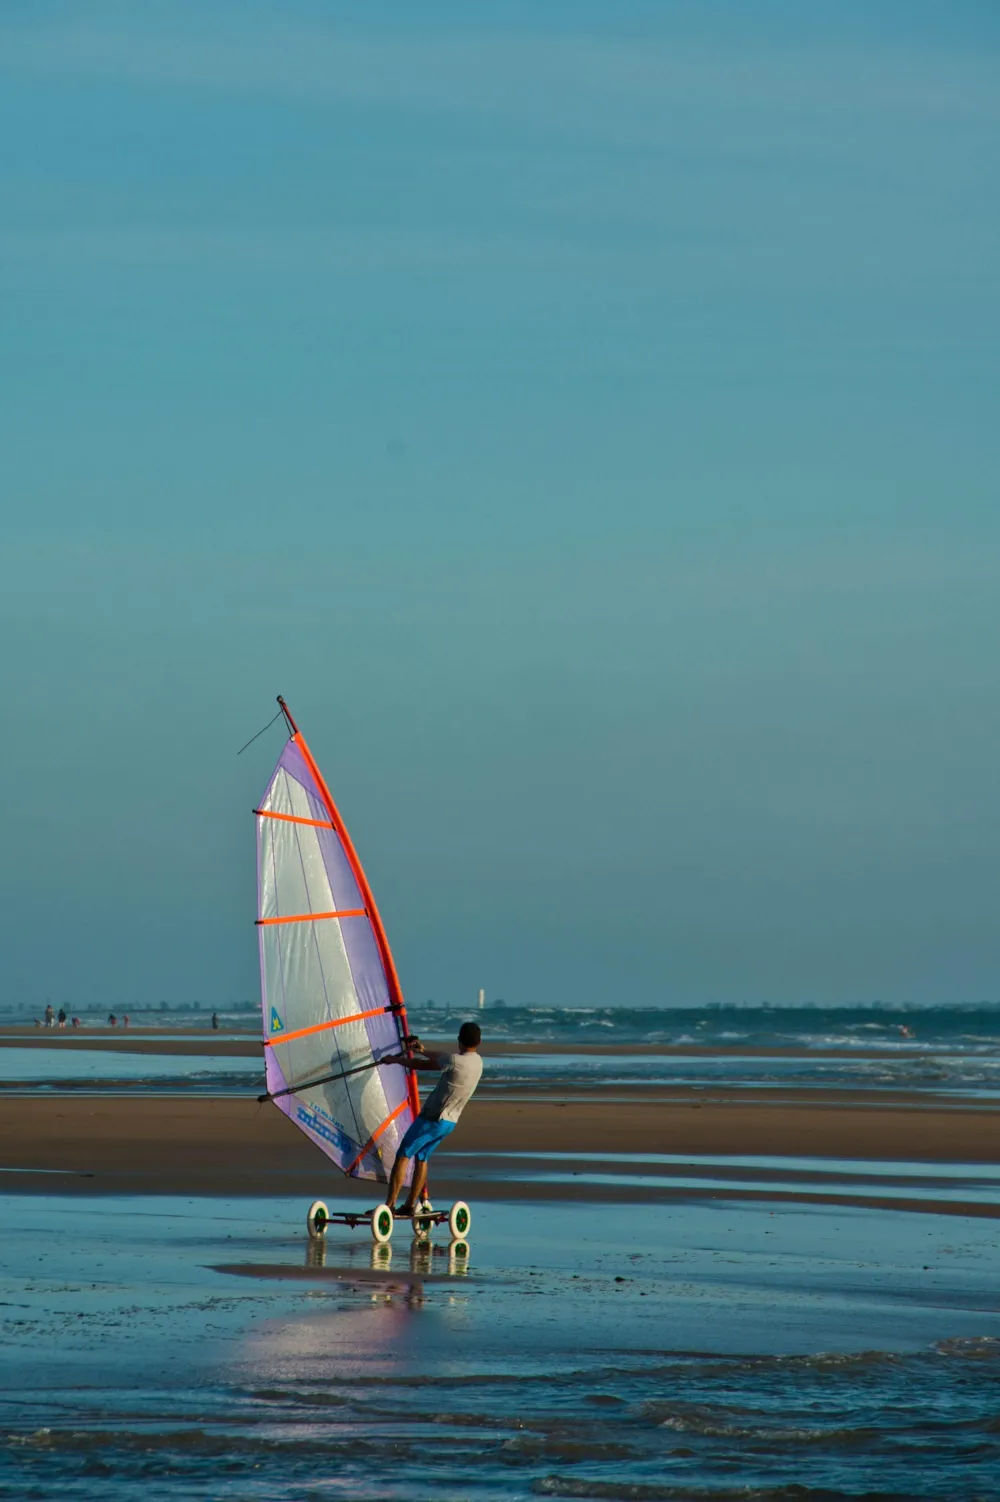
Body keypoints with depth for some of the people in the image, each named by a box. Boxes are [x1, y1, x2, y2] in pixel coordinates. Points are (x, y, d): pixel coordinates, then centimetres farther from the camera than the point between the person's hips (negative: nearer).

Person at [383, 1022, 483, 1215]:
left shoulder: (455, 1061, -23)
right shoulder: (477, 1062, 3)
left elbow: (422, 1065, -13)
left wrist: (395, 1060, 3)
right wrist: (421, 1051, 31)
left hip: (431, 1119, -8)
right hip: (450, 1123, 8)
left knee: (402, 1156, -2)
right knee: (421, 1157, 20)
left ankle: (390, 1205, -6)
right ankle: (410, 1205, 18)